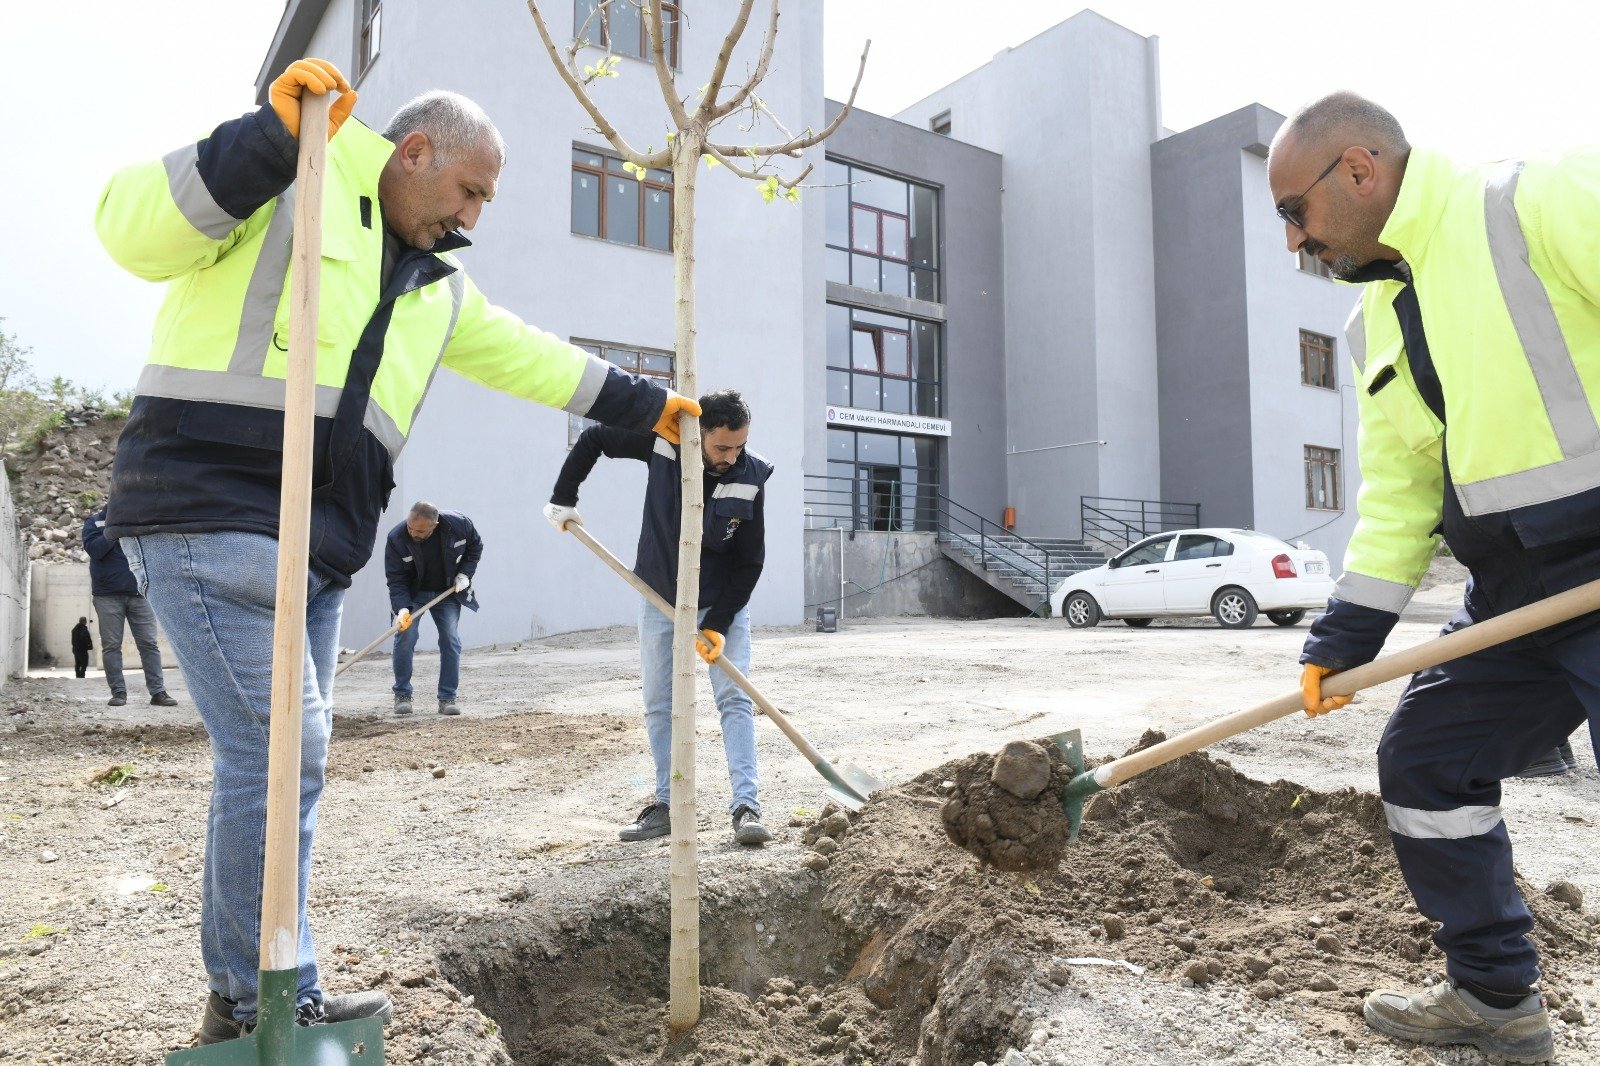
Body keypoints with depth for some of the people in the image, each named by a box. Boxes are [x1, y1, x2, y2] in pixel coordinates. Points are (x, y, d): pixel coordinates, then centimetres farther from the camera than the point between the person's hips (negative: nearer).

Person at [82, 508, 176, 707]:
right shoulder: (95, 521, 7)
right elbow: (93, 549, -9)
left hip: (138, 592, 1)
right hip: (108, 595, -1)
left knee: (149, 644, -2)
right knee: (111, 645, 0)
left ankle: (158, 691, -3)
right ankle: (118, 691, 4)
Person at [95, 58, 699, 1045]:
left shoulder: (439, 287, 21)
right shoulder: (286, 186, 0)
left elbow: (535, 358, 28)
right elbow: (133, 232, -12)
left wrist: (647, 405, 32)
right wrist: (273, 135, -22)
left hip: (317, 551, 8)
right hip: (210, 517, -8)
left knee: (285, 766, 10)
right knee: (278, 756, -9)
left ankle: (243, 1001, 24)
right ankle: (277, 1007, 8)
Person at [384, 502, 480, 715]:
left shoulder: (459, 524, -22)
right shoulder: (396, 539, -25)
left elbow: (475, 546, 1)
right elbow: (396, 580, -20)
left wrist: (465, 573, -10)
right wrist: (402, 608, -33)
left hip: (448, 592, 1)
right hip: (411, 594, -1)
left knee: (451, 640, -7)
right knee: (405, 637, -15)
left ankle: (447, 698, 1)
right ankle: (402, 695, 2)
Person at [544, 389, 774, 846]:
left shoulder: (751, 478, -20)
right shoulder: (662, 441, -18)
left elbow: (750, 562, -14)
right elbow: (592, 439, -2)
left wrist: (718, 625, -18)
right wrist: (563, 499, -6)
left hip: (723, 601, -2)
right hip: (659, 597, 2)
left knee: (735, 698, -9)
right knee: (658, 703, 6)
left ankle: (746, 807, -7)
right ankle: (667, 805, 16)